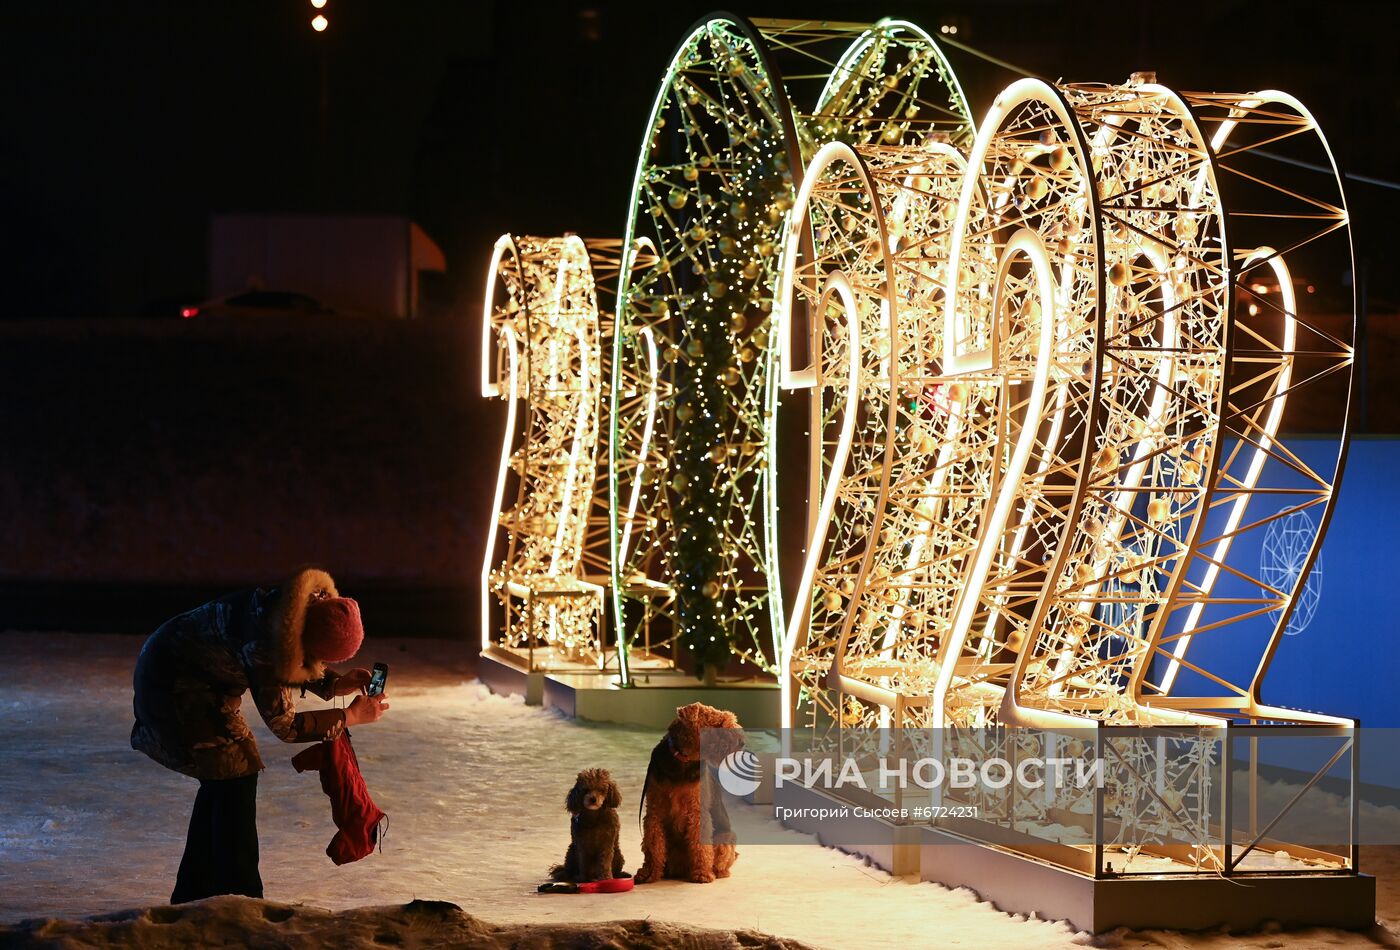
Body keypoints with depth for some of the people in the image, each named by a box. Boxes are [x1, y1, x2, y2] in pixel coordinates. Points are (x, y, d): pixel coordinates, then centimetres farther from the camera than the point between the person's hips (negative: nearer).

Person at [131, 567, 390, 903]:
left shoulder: (308, 610, -11)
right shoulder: (265, 639, -34)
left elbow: (298, 671, 8)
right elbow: (282, 723, -23)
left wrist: (339, 682, -9)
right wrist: (350, 717, -18)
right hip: (173, 682, -9)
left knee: (221, 780, 13)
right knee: (234, 777, -9)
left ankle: (194, 892, 23)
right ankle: (236, 897, -5)